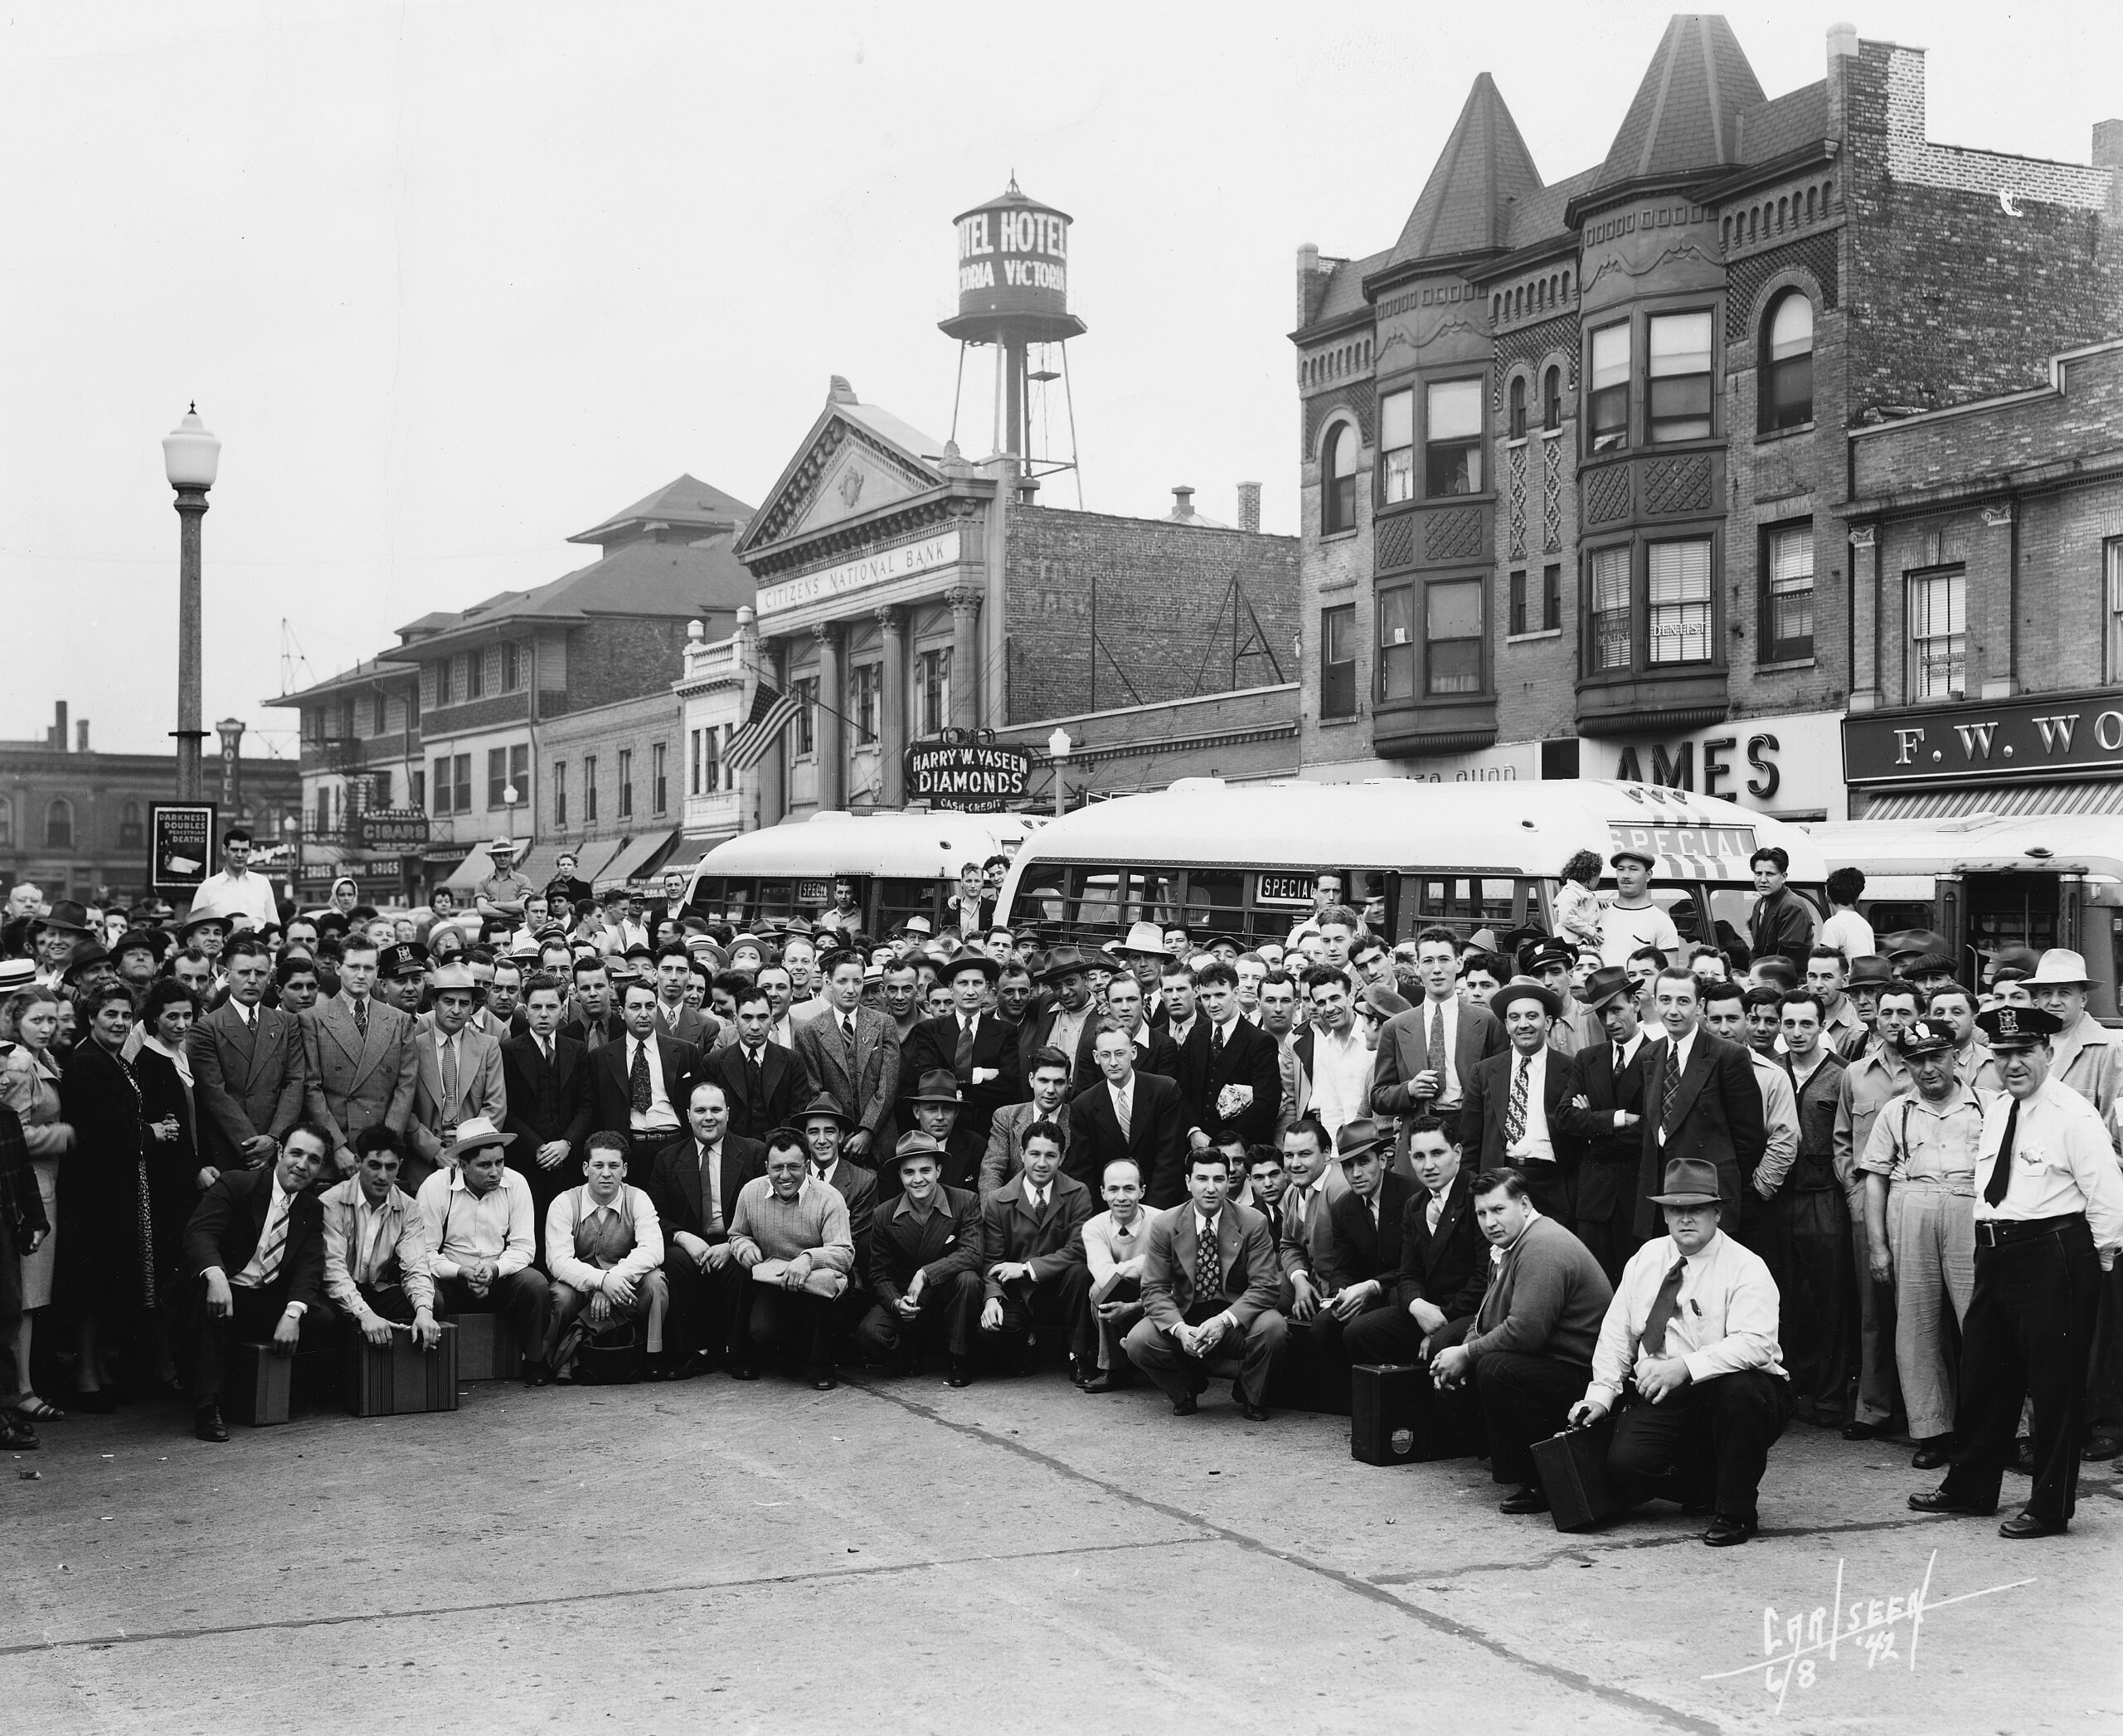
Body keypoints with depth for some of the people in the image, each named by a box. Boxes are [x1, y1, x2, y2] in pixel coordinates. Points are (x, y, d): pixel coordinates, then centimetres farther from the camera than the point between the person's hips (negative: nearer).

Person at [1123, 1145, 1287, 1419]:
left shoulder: (1253, 1224, -6)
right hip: (1184, 1317, 1)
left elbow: (1263, 1287, -12)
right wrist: (1180, 1329, -26)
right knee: (1138, 1341, -26)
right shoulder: (1165, 1227, -3)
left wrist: (1225, 1321, -29)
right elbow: (1154, 1290, -6)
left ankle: (1251, 1396, 0)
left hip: (1235, 1321, -1)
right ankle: (1186, 1389, 8)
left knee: (1273, 1327, -32)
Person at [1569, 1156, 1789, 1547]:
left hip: (1721, 1392, -3)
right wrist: (1600, 1394, -3)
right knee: (1625, 1463, -22)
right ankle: (1704, 1488, 12)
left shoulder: (1745, 1267, -8)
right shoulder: (1646, 1259, 10)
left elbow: (1754, 1343, -23)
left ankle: (1736, 1511, -14)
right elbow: (1615, 1334, 11)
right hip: (1659, 1399, 4)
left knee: (1741, 1389, -38)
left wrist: (1685, 1367, -33)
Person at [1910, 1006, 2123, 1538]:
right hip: (1995, 1253, 8)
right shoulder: (1994, 1110, 13)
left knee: (2054, 1383, 2)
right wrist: (1990, 1246, 16)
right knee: (1983, 1375, 16)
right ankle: (1971, 1487, 30)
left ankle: (2050, 1507, 12)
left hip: (2053, 1254, -8)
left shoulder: (2073, 1115, -11)